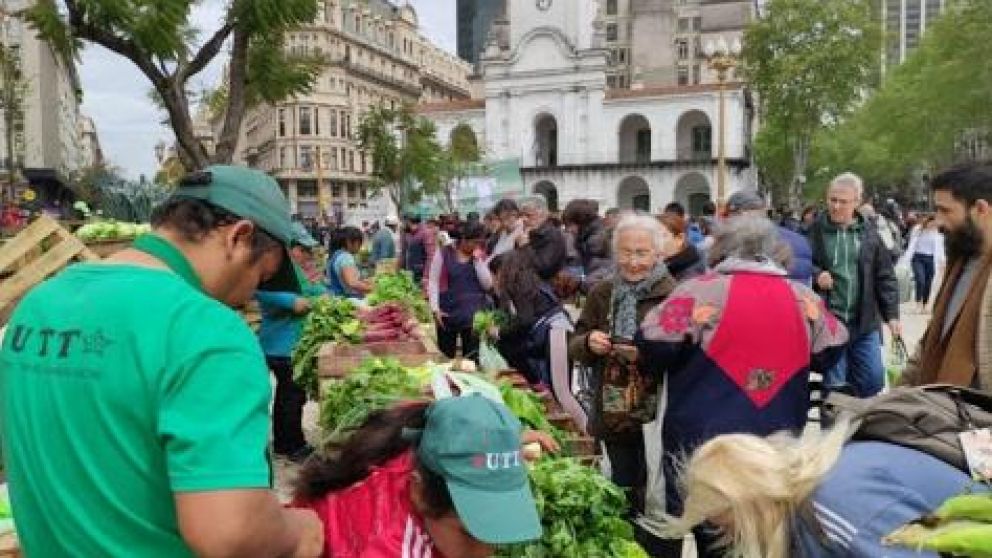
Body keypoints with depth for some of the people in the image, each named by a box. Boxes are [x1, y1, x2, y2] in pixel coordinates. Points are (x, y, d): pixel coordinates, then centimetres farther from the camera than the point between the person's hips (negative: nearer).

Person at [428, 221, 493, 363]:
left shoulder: (481, 256, 6)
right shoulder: (443, 253, -2)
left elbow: (487, 285, -1)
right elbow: (434, 282, -2)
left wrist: (478, 260, -8)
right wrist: (435, 309, -10)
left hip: (475, 314, 2)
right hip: (448, 313, -2)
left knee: (473, 357, 1)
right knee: (445, 357, 6)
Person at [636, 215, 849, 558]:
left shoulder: (702, 290, -11)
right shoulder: (805, 299, 2)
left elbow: (654, 348, -14)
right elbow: (829, 354, 15)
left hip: (702, 443, -3)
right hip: (778, 448, 4)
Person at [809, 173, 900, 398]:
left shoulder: (869, 233, 5)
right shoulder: (815, 230, -3)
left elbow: (885, 277, 8)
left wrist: (891, 315, 3)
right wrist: (815, 275, -18)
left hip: (865, 324, 3)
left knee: (873, 381, 8)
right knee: (834, 386, 5)